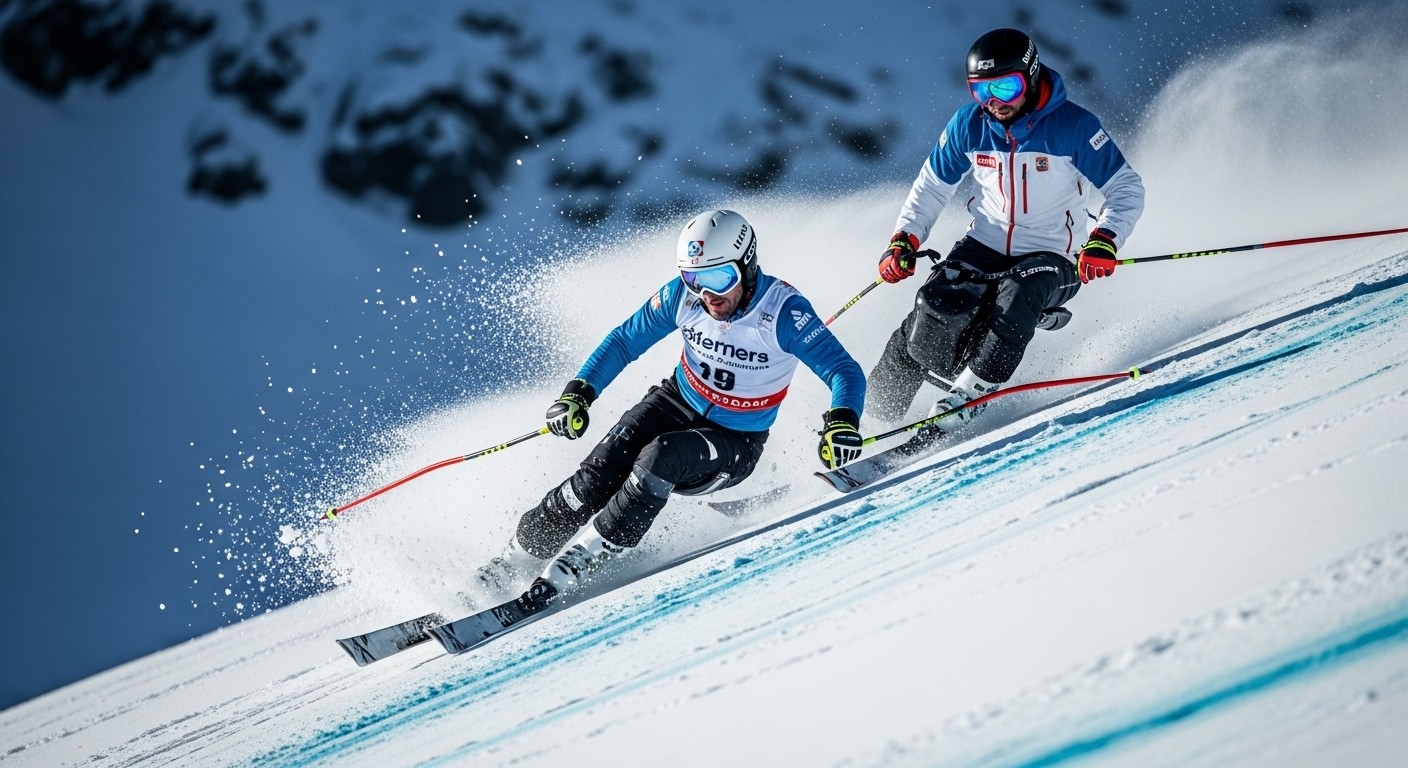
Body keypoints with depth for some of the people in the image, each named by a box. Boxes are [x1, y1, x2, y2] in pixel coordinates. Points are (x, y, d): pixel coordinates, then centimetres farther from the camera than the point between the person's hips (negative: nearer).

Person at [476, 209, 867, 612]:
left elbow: (846, 372, -27)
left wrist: (842, 422, -48)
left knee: (660, 458, -32)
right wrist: (577, 393, -14)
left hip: (733, 443, -3)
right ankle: (516, 559, -4)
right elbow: (624, 340, -1)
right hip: (676, 403, 3)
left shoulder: (784, 311, -25)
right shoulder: (683, 295, -14)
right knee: (598, 478, -20)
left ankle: (571, 568, -22)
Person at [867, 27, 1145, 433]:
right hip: (985, 247, 3)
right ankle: (876, 407, -10)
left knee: (1014, 299, -36)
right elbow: (932, 186, 10)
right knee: (938, 311, -24)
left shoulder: (1073, 126, -15)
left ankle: (967, 395, -23)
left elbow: (1126, 190, -11)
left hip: (1050, 259, -3)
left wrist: (1104, 240, -30)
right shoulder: (969, 125, -4)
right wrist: (904, 240, -5)